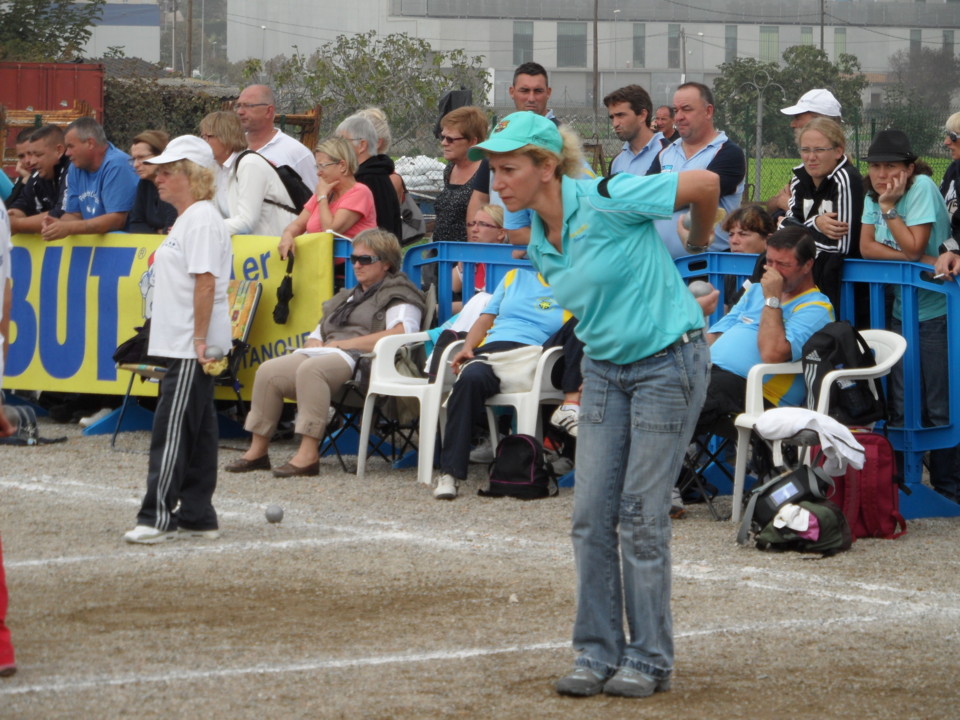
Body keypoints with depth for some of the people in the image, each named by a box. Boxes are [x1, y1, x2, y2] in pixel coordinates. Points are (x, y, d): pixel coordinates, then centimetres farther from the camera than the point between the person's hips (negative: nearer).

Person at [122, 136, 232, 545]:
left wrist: (199, 340, -22)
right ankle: (196, 517, 14)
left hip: (192, 349, -10)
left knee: (171, 431, -10)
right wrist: (195, 342, 18)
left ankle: (157, 517, -11)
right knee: (195, 432, 11)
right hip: (181, 345, 10)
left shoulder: (202, 220, -14)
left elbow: (206, 282, -20)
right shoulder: (187, 219, 17)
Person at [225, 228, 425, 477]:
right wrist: (314, 345, 4)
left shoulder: (398, 296, 5)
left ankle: (309, 454, -40)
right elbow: (317, 334, 33)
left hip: (362, 362, -8)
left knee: (310, 369, -36)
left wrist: (342, 344, -14)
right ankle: (258, 450, -10)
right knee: (268, 371, -13)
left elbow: (401, 333, -15)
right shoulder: (347, 297, 32)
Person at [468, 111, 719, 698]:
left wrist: (700, 242, 2)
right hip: (604, 367, 7)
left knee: (642, 513, -5)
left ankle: (650, 660, 6)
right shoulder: (540, 247, 3)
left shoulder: (606, 202, -22)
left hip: (668, 361, -7)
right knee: (591, 513, 2)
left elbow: (706, 184, -16)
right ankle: (599, 653, 11)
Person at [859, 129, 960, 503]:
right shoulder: (873, 195, 6)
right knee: (900, 406, 8)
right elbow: (866, 247, -4)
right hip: (900, 311, 6)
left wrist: (889, 208, -17)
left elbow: (913, 247, -17)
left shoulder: (922, 188, -13)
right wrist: (914, 258, -16)